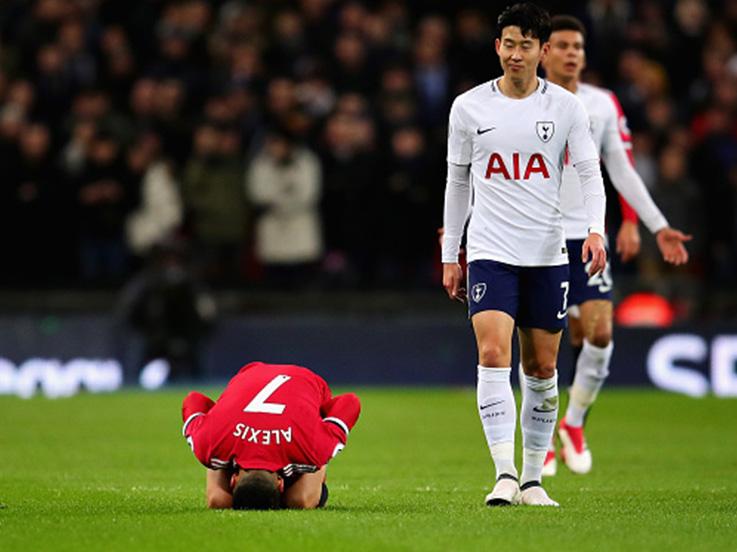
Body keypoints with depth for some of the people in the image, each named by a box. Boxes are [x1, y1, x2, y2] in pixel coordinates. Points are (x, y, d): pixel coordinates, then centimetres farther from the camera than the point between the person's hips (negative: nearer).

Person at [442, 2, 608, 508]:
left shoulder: (566, 107, 1)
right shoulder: (469, 107, 3)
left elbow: (590, 174, 1)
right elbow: (458, 181, 11)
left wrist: (595, 230, -17)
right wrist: (450, 256, 11)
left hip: (547, 254, 1)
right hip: (490, 252, -1)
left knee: (543, 369, 6)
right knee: (493, 355, -18)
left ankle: (532, 480, 17)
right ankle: (505, 475, -21)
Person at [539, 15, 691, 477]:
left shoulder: (603, 105, 8)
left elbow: (622, 171, 12)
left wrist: (659, 226, 8)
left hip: (586, 236, 2)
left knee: (600, 332, -11)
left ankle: (574, 423, 11)